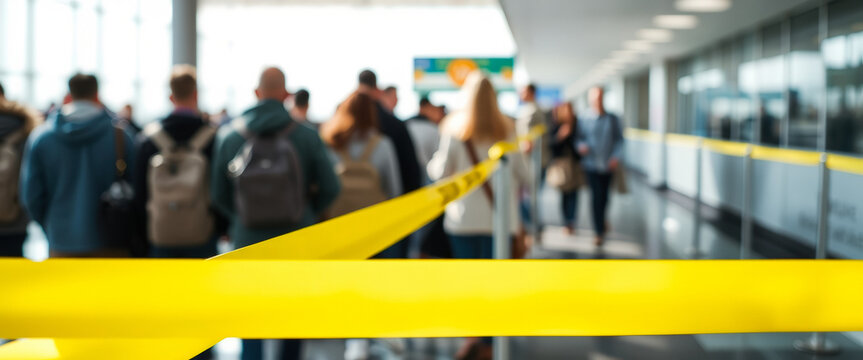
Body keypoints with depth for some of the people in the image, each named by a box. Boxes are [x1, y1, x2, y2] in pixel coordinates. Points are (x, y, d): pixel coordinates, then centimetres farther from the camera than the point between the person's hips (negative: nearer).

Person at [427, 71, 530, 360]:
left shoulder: (454, 128, -4)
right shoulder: (506, 129, 0)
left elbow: (441, 172, -3)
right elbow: (521, 174, 4)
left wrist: (432, 163, 19)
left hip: (463, 216, 0)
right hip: (499, 216, 1)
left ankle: (473, 335, 1)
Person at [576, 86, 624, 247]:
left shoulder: (612, 119, 4)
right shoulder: (584, 121, 3)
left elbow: (619, 139, 4)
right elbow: (579, 138, 5)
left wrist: (616, 156, -9)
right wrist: (581, 146, -18)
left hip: (608, 165, 1)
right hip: (591, 164, -1)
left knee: (604, 197, 11)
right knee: (596, 196, -6)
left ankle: (601, 220, 39)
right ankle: (599, 231, 0)